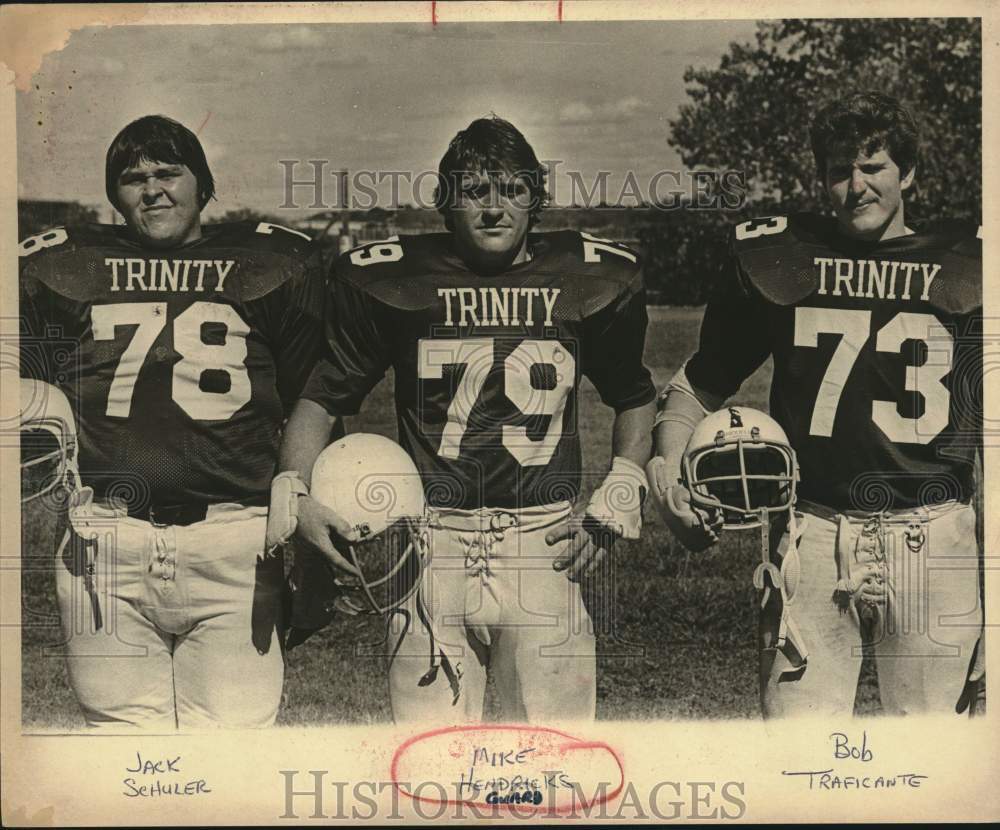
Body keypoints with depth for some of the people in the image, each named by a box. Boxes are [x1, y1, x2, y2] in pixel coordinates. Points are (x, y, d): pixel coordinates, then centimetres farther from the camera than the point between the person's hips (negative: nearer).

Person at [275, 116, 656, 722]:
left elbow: (635, 399, 21)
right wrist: (298, 497, -5)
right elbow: (322, 398, 11)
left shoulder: (590, 279, 8)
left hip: (544, 550, 1)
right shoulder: (390, 280, 3)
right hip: (431, 550, 0)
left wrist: (621, 497, 8)